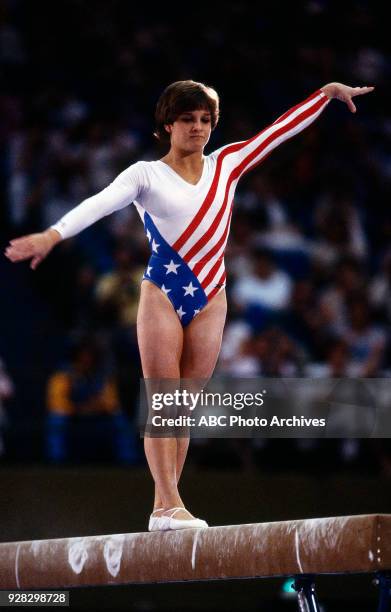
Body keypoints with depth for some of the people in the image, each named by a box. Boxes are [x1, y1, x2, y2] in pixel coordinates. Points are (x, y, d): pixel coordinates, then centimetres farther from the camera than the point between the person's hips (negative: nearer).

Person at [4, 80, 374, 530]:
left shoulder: (226, 165, 10)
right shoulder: (147, 175, -3)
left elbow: (280, 129, 12)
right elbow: (101, 202, -19)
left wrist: (326, 93, 10)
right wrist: (53, 234, -35)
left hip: (210, 300, 4)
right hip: (162, 298, -4)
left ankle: (164, 507, 7)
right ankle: (169, 505, -10)